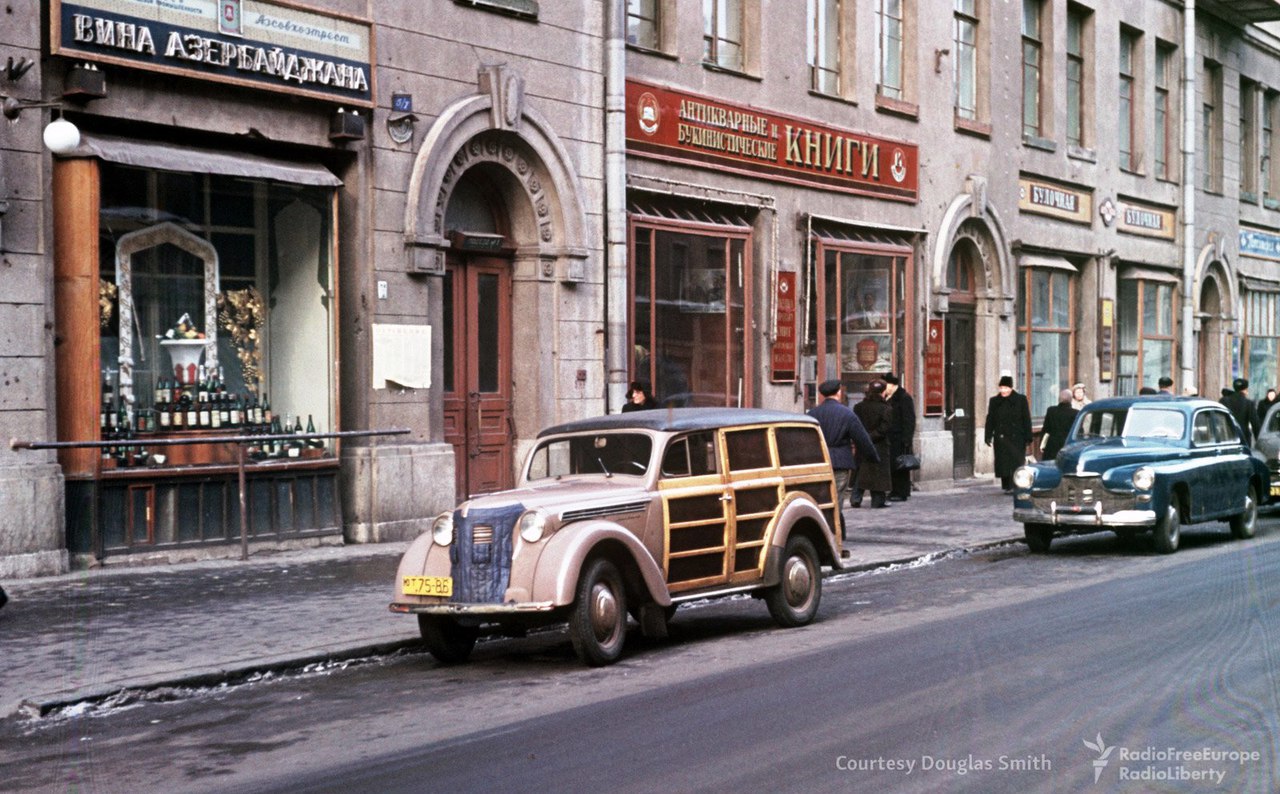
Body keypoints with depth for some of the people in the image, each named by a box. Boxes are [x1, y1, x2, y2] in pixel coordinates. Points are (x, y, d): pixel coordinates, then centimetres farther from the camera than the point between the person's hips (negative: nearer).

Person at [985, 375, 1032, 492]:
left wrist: (1028, 437, -2)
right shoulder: (994, 401, 6)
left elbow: (1026, 420, 1)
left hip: (1017, 438, -2)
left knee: (1017, 461, -6)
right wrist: (988, 437, 3)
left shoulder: (1021, 400, 1)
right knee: (1003, 463, 2)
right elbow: (990, 420, 8)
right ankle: (1006, 486, 12)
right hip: (1001, 438, 2)